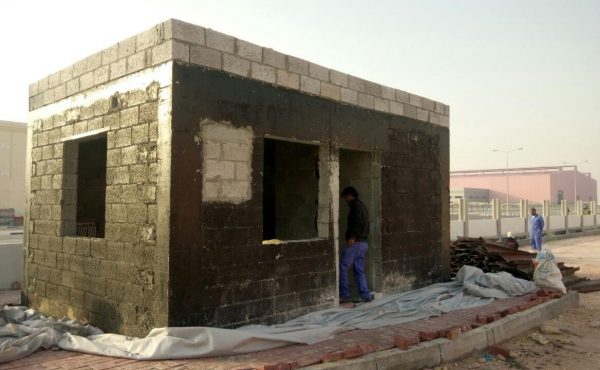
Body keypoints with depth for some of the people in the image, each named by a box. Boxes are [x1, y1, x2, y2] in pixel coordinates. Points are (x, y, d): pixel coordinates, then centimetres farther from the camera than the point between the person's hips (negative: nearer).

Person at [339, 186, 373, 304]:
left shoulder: (356, 205, -8)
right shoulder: (362, 206, 21)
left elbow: (358, 222, -22)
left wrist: (352, 237, -24)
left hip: (355, 242, -10)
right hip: (363, 243, 10)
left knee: (343, 268, -5)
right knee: (359, 270, 11)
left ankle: (344, 295, -4)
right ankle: (365, 295, 9)